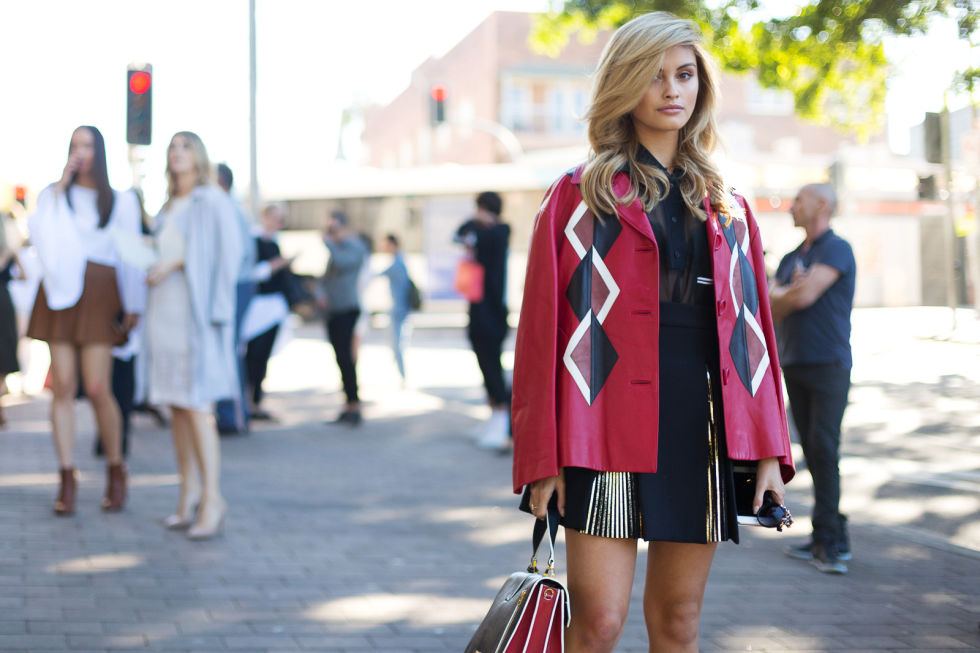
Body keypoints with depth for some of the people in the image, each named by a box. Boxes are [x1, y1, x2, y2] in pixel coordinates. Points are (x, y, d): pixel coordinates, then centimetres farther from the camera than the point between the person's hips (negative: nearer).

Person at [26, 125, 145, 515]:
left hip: (99, 296, -2)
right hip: (59, 292, 2)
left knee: (97, 388, -10)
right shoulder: (53, 194, 15)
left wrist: (134, 305, 2)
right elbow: (38, 233, -3)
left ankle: (116, 471, 9)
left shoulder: (121, 201, 11)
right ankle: (67, 479, 0)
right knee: (63, 386, -4)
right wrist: (60, 187, -3)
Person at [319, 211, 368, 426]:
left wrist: (329, 243, -12)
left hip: (347, 309, -8)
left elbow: (342, 262, -25)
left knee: (345, 356, -17)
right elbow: (326, 277, 21)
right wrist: (322, 293, 1)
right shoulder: (337, 248, 20)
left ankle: (355, 405, -17)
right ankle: (349, 407, 10)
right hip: (332, 310, 8)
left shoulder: (355, 247, -5)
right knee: (341, 358, 7)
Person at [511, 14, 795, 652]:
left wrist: (769, 449, 6)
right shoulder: (579, 197, 2)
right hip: (611, 425, -4)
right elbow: (543, 329, -1)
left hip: (703, 428, 4)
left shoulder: (727, 209, 15)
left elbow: (753, 329, 14)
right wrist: (543, 457, -8)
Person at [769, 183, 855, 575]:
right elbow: (771, 309, 8)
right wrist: (794, 291, -10)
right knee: (812, 451, 5)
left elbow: (805, 295, -17)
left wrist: (781, 294, 3)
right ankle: (835, 539, 9)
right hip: (794, 364, 7)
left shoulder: (836, 249, -5)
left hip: (828, 365, -7)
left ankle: (827, 542, -9)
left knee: (824, 448, -12)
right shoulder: (791, 258, 19)